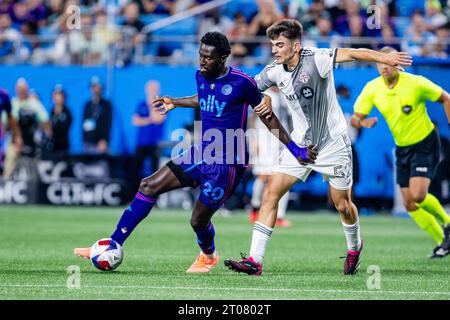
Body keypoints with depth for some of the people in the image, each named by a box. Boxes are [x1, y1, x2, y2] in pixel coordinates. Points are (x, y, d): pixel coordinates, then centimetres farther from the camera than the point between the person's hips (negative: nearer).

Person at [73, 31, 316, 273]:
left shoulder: (241, 83, -16)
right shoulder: (201, 76, 3)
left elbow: (267, 116, -6)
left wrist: (295, 149, -5)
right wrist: (175, 103, 32)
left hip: (227, 164, -7)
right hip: (201, 153, 7)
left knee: (198, 221, -2)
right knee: (149, 186, -3)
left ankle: (208, 256, 35)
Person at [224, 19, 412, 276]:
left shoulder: (316, 59, -21)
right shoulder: (274, 72, -3)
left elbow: (352, 54, -34)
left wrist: (385, 58, -48)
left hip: (333, 144, -5)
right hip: (300, 144, 5)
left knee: (343, 206, 6)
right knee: (271, 194, -9)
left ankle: (354, 246, 39)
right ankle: (255, 260, -10)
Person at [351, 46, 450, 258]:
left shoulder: (416, 83, -17)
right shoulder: (372, 89, -7)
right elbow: (355, 118, -5)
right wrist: (362, 122, -29)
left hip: (425, 144, -5)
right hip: (402, 148, 5)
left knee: (418, 195, -21)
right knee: (409, 204, 2)